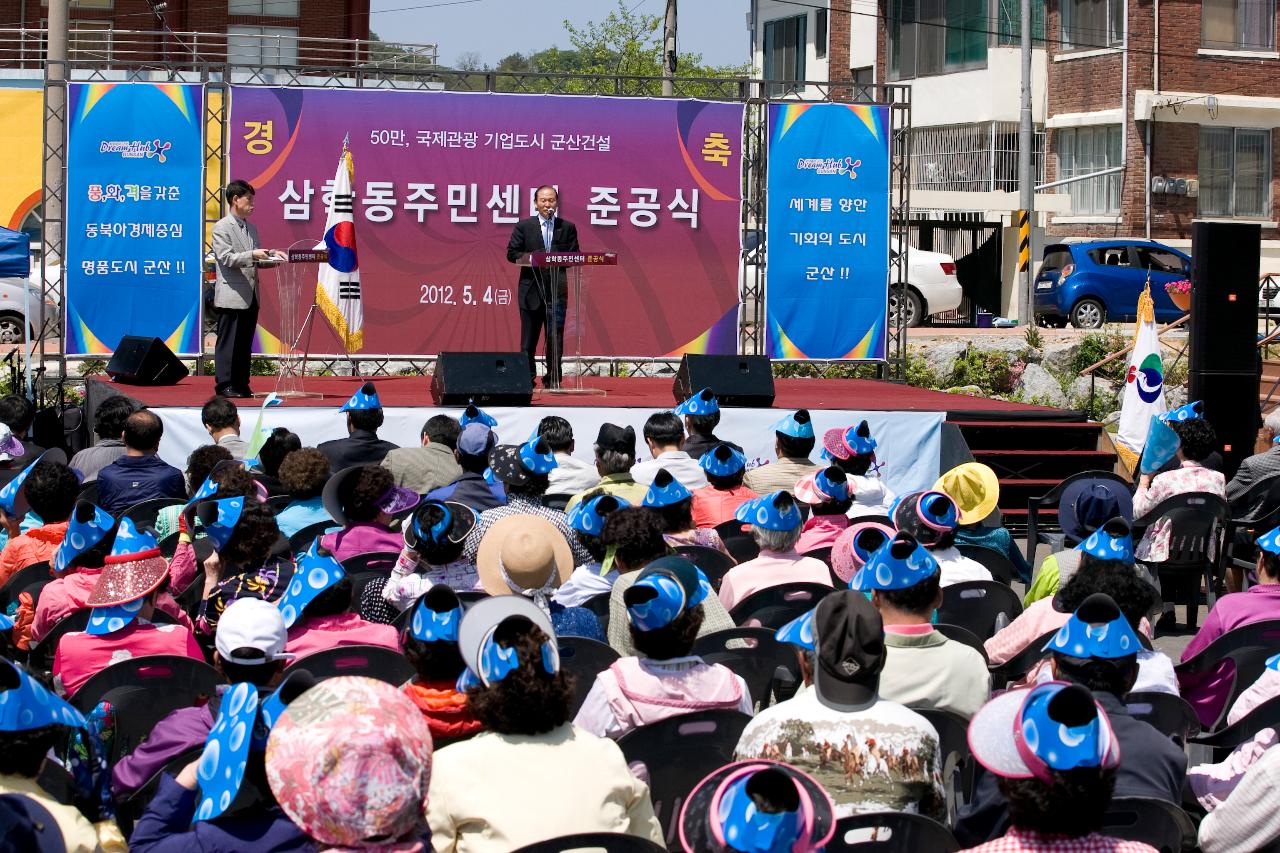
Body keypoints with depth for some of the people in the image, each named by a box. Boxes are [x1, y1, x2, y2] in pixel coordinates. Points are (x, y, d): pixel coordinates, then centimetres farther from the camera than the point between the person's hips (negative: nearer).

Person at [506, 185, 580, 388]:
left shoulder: (567, 227, 8)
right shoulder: (523, 226, 5)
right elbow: (512, 253, 2)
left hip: (557, 290, 1)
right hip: (531, 289, -1)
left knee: (555, 337, 0)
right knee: (529, 338, 3)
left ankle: (552, 379, 5)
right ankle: (527, 378, 9)